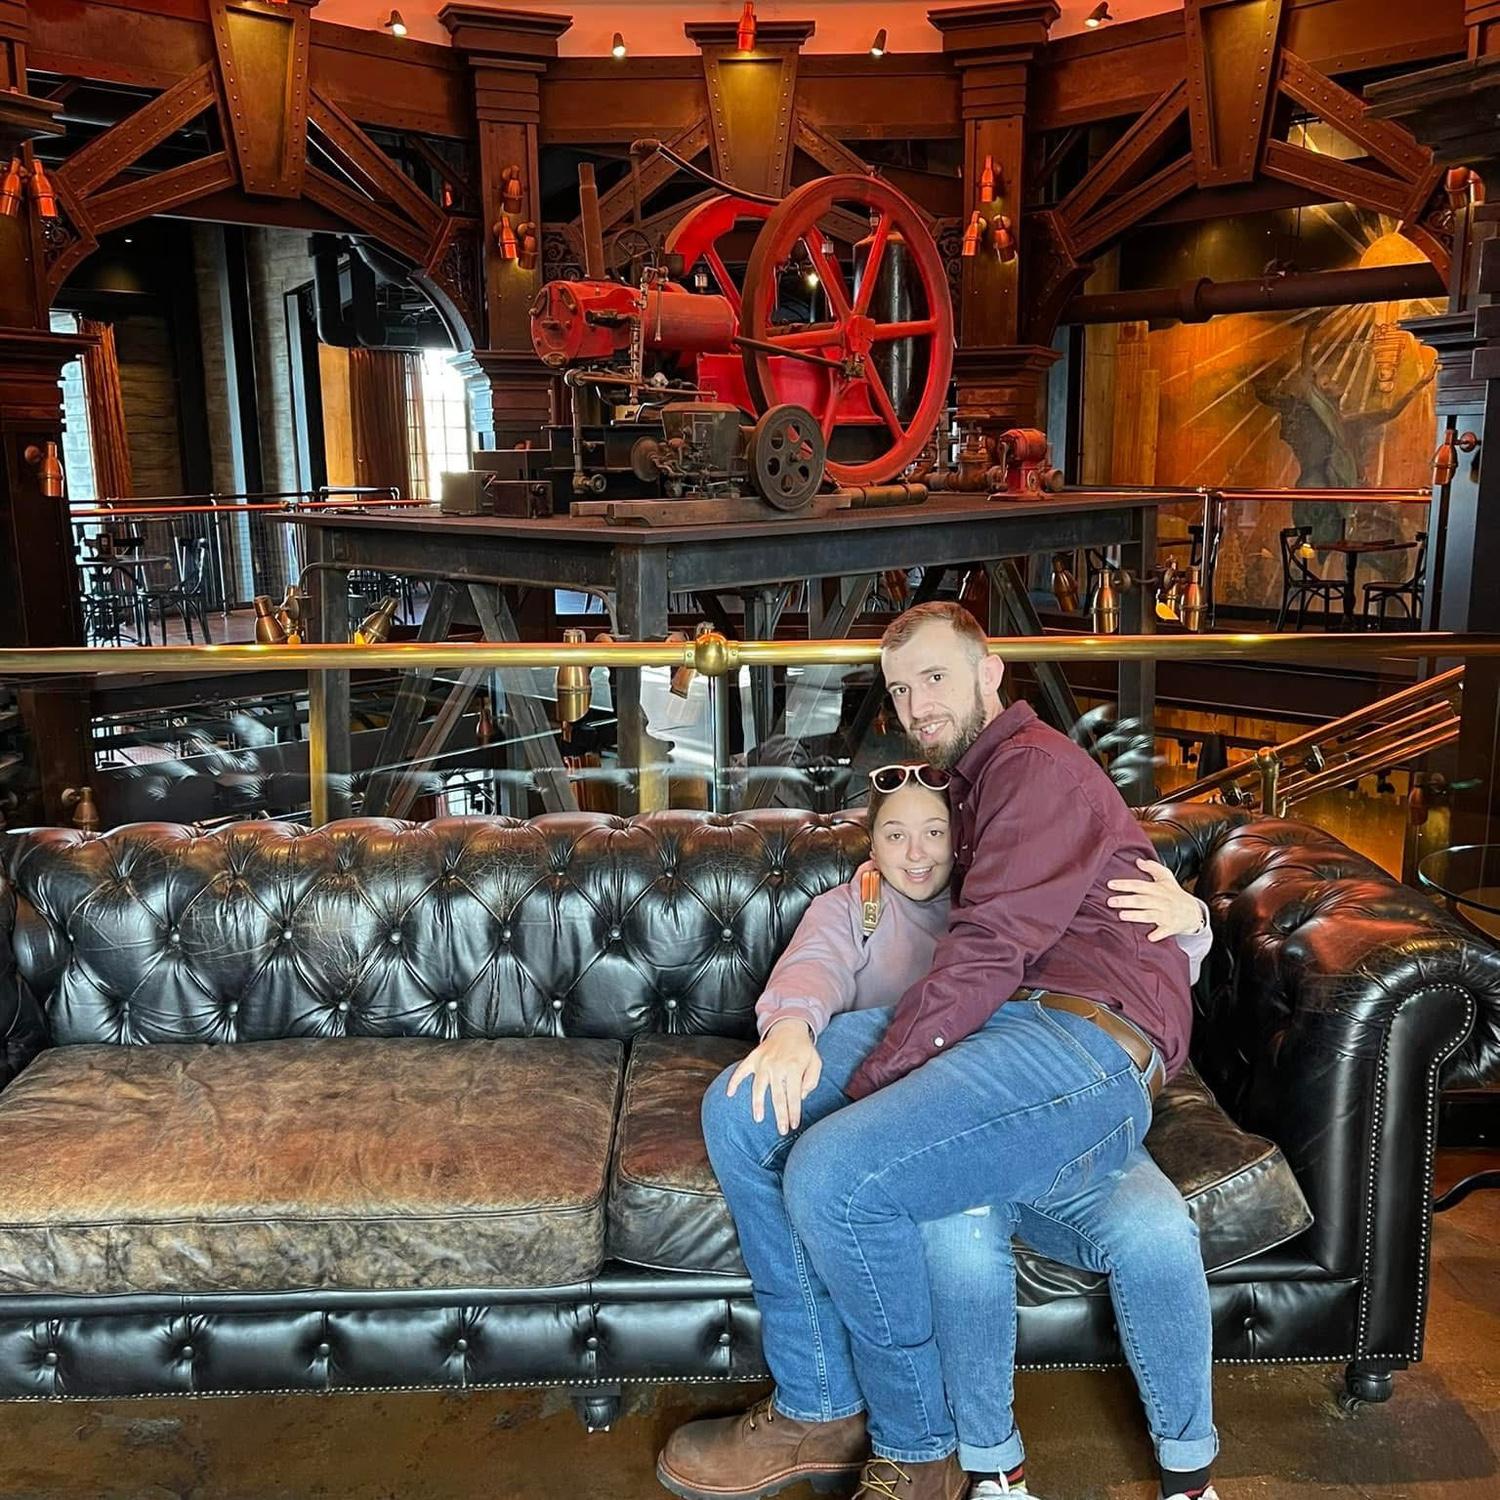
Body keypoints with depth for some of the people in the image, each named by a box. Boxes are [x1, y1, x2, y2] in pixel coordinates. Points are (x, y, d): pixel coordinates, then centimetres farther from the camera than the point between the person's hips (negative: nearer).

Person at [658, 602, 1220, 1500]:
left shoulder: (1036, 766, -4)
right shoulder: (973, 783, 28)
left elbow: (987, 951, -15)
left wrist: (863, 1084, -16)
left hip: (1080, 1035, -9)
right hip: (997, 1022, 10)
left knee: (831, 1173, -29)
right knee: (739, 1112, -3)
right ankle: (819, 1409, 4)